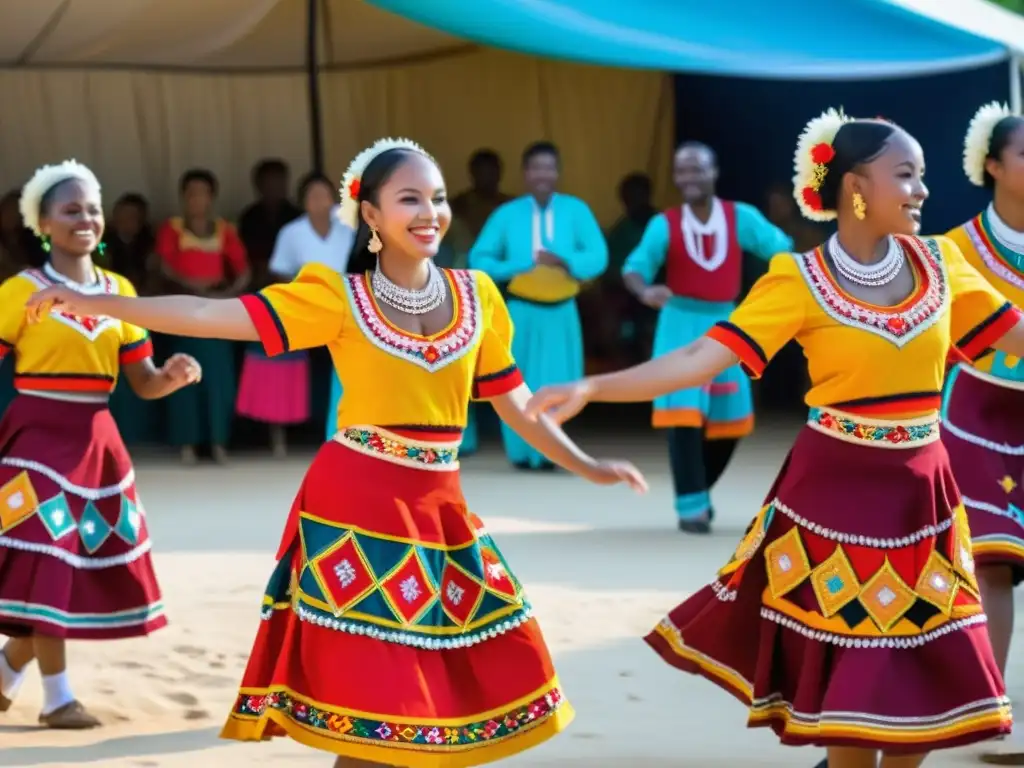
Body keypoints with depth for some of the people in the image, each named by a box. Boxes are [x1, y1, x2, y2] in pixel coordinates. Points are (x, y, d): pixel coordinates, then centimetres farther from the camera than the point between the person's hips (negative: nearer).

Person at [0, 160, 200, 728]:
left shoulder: (119, 292, 9)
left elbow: (142, 383, 10)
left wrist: (175, 375, -11)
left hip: (96, 441, 6)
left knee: (91, 564, 9)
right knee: (45, 564, -10)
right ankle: (57, 698, 0)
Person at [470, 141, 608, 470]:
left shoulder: (576, 210, -2)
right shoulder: (508, 214, -1)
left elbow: (599, 257, -8)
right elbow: (478, 258, -2)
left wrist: (564, 261, -25)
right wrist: (513, 268, -19)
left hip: (562, 311, 0)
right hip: (522, 311, 0)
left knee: (558, 386, 0)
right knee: (520, 384, 2)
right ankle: (522, 451, 14)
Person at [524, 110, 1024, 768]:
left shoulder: (939, 263, 2)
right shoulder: (800, 281, -10)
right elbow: (702, 359, -16)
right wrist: (589, 388, -26)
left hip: (919, 492, 4)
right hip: (837, 491, -4)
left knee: (925, 673, 5)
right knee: (847, 676, 2)